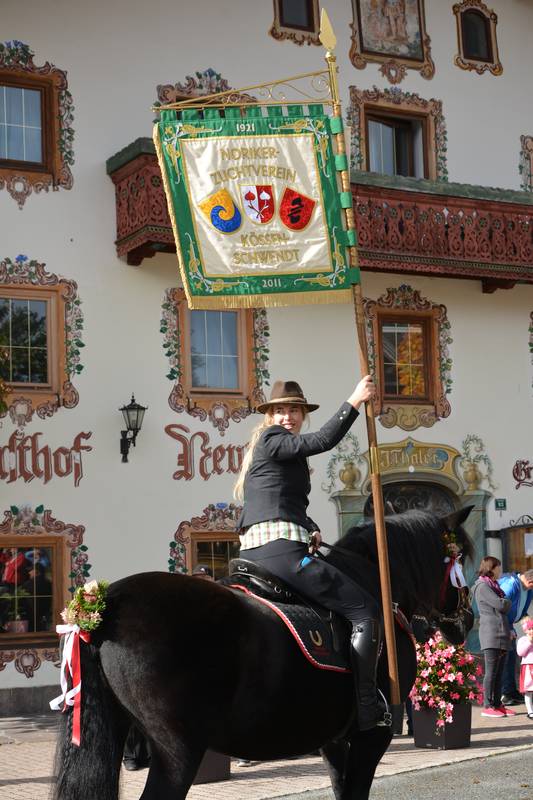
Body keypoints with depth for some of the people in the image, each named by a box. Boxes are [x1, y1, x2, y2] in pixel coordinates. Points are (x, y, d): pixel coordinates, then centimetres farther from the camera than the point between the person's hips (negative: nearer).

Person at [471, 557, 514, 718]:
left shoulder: (493, 585, 22)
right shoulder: (482, 586, -8)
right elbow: (500, 605, -16)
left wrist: (508, 630, 13)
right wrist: (508, 602, 5)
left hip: (501, 635, 9)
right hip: (491, 634, -9)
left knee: (499, 672, 9)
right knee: (491, 671, -8)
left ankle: (497, 704, 12)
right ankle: (487, 707, -7)